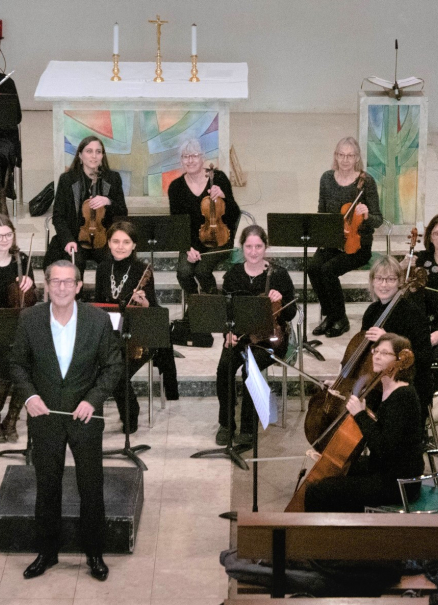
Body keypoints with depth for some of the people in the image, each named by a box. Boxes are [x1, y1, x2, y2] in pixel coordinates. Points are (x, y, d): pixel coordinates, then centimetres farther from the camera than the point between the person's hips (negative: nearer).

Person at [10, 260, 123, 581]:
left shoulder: (98, 319, -10)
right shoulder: (30, 319, -8)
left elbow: (113, 365, -2)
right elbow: (19, 363, 3)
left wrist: (93, 399, -15)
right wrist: (29, 394, -14)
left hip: (85, 415, -1)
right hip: (45, 415, 1)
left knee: (92, 488, 10)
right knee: (47, 488, 14)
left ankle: (95, 553, 27)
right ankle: (47, 552, 31)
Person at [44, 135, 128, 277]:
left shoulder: (113, 178, 4)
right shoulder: (67, 179, -1)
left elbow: (123, 213, 4)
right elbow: (58, 216, 0)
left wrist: (108, 202, -17)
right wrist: (68, 240, -16)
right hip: (75, 238, -1)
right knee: (76, 262, -32)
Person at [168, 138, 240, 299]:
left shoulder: (218, 178, -6)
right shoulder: (176, 186, -2)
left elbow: (235, 215, -7)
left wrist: (223, 196, -26)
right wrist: (188, 248, -18)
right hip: (192, 242, 2)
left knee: (202, 270, -27)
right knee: (184, 271, -26)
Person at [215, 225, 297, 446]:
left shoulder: (278, 275, -4)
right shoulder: (232, 275, 4)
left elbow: (291, 314, -2)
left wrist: (280, 301, -23)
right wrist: (229, 332, -10)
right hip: (240, 334, 3)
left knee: (250, 366, -32)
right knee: (224, 366, -27)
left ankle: (247, 428, -16)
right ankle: (226, 424, -8)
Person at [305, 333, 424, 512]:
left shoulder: (403, 396, -24)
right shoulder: (384, 390, 4)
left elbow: (383, 447, -30)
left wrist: (360, 415, -24)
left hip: (398, 483, -10)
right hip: (383, 466, 10)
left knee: (317, 492, -15)